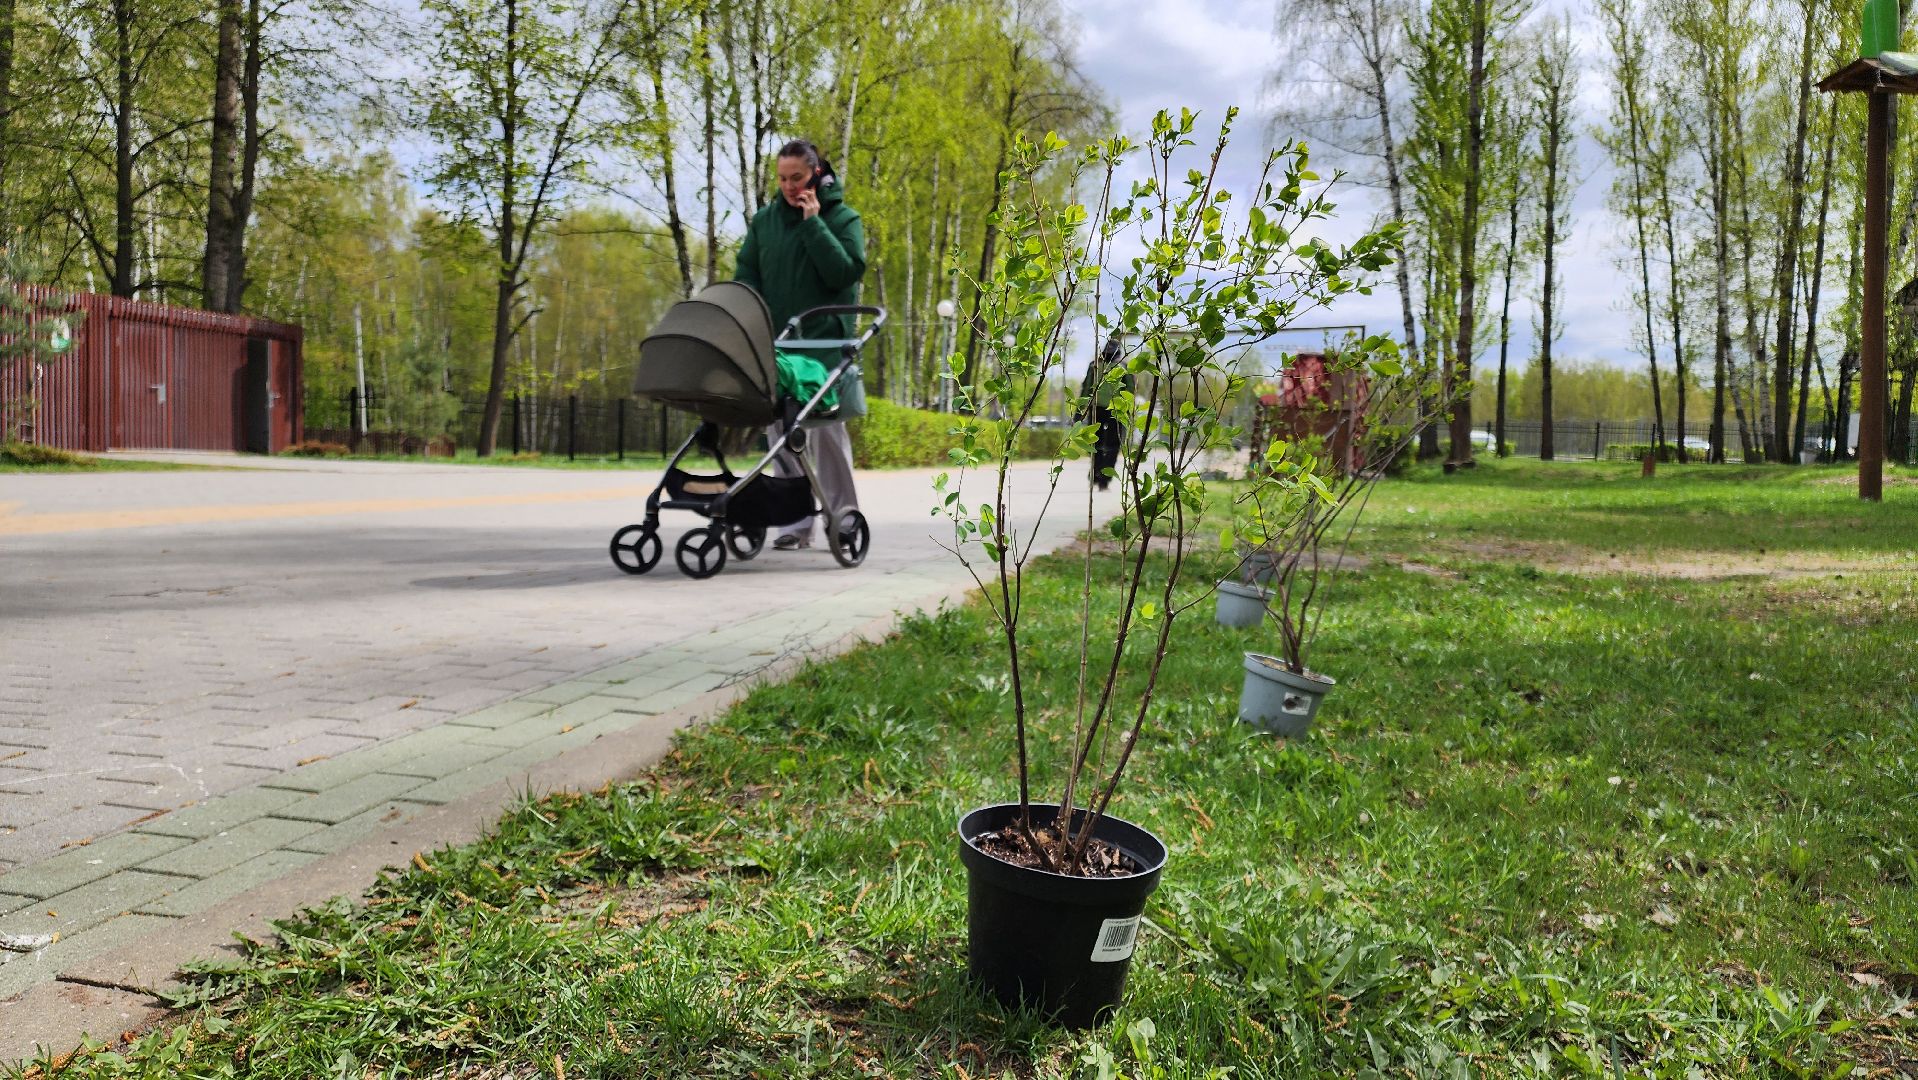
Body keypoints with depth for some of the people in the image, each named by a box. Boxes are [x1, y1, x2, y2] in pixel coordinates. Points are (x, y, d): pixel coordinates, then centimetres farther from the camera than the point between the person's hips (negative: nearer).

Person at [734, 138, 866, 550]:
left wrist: (813, 223, -11)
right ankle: (796, 521, 6)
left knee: (824, 426, -6)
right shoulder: (764, 220, 14)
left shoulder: (842, 217, 3)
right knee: (779, 429, 1)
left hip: (824, 341, -4)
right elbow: (746, 273, 12)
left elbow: (847, 273, -10)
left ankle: (842, 515, 4)